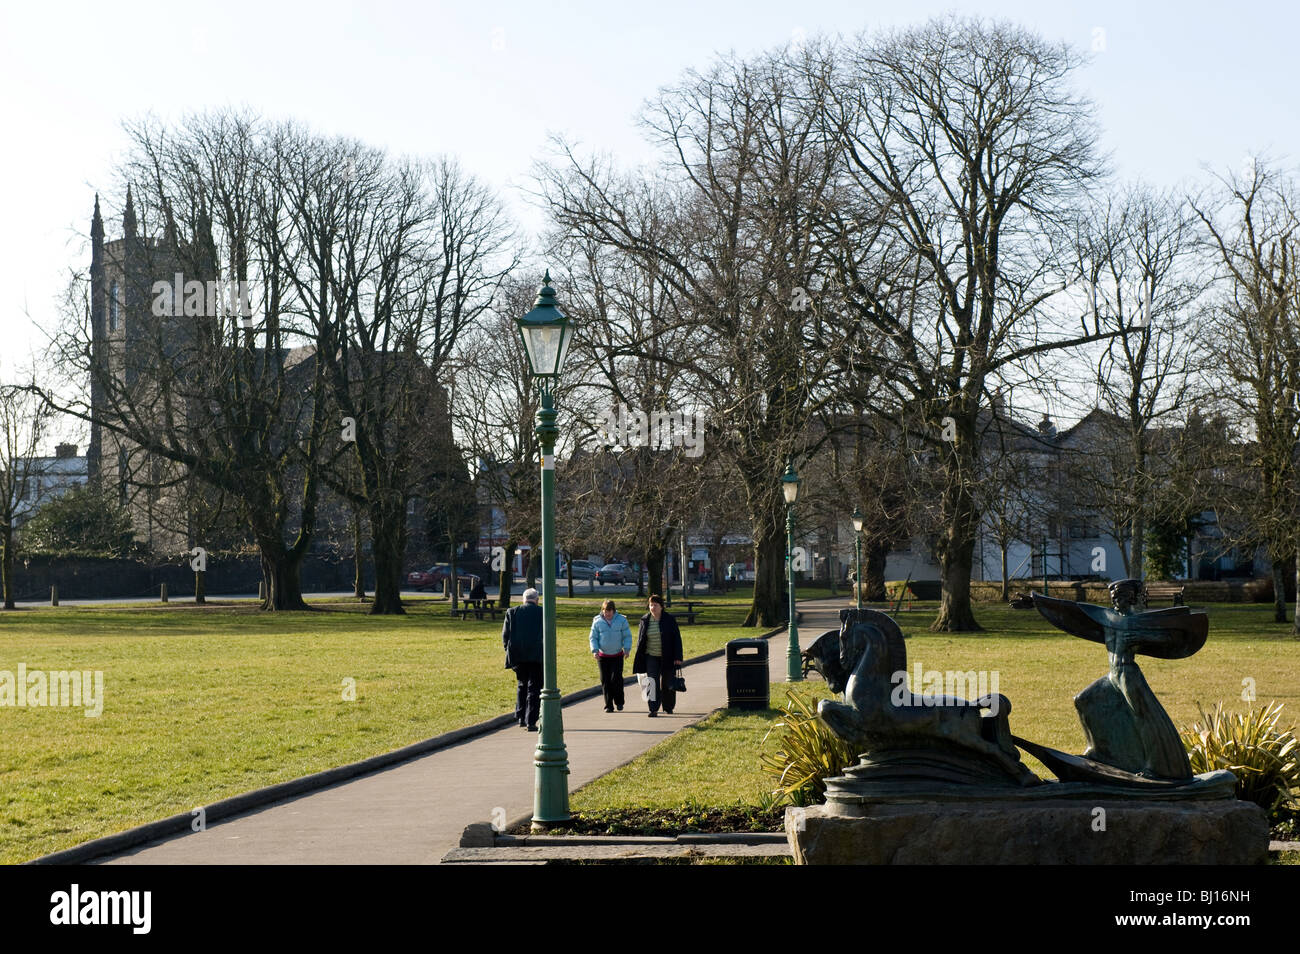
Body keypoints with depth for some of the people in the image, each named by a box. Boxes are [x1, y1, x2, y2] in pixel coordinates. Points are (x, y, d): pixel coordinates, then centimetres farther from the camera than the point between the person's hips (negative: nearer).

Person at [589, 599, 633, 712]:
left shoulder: (621, 620, -1)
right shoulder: (597, 622, 1)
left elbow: (627, 636, 4)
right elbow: (593, 638, 6)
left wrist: (627, 648, -10)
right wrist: (595, 650, -9)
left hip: (617, 655, -1)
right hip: (603, 656, 1)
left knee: (616, 679, -10)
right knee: (605, 681, 0)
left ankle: (619, 702, 10)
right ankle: (608, 706, 8)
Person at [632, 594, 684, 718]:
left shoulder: (669, 619, -6)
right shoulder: (645, 620, 2)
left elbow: (677, 638, -5)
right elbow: (640, 640, 9)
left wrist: (678, 657, -11)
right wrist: (638, 659, 7)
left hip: (667, 657, -1)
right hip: (651, 657, 2)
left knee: (667, 683, 8)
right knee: (652, 683, -8)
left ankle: (668, 707, 27)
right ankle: (653, 709, -10)